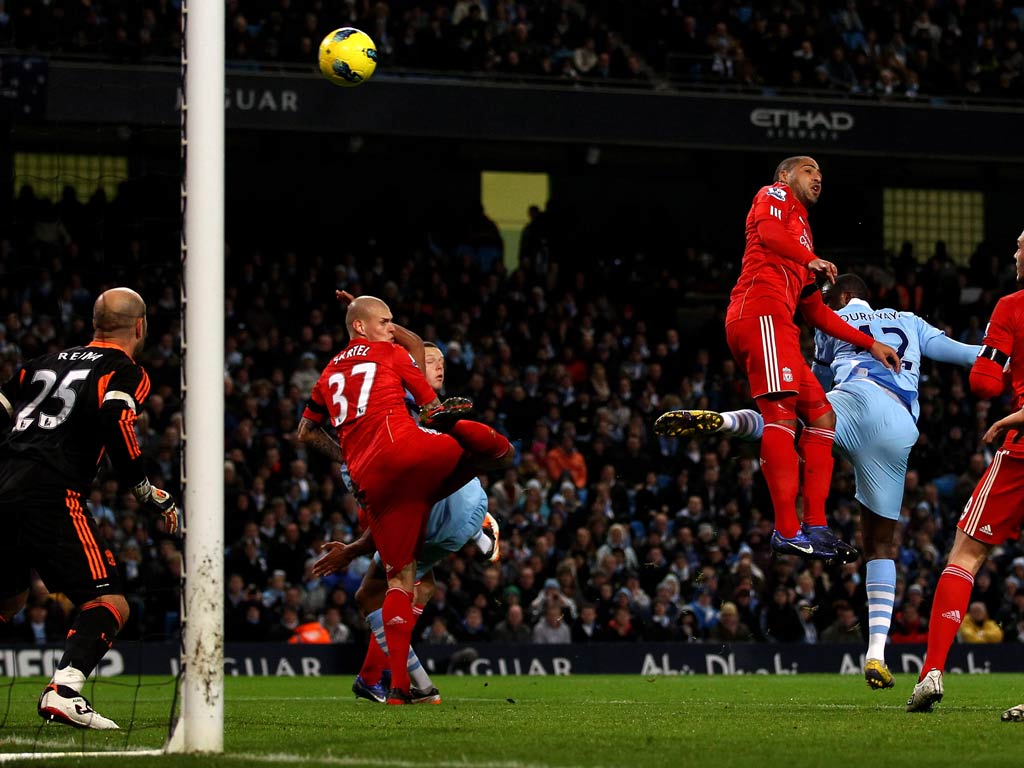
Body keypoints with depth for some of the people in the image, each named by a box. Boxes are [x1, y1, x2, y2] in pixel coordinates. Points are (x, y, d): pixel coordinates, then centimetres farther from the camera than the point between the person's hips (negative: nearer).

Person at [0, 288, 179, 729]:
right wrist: (149, 494, -7)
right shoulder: (126, 372, 5)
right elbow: (115, 421, -13)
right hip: (49, 495, -7)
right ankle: (63, 692, -27)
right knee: (110, 604, -5)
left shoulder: (48, 362, 25)